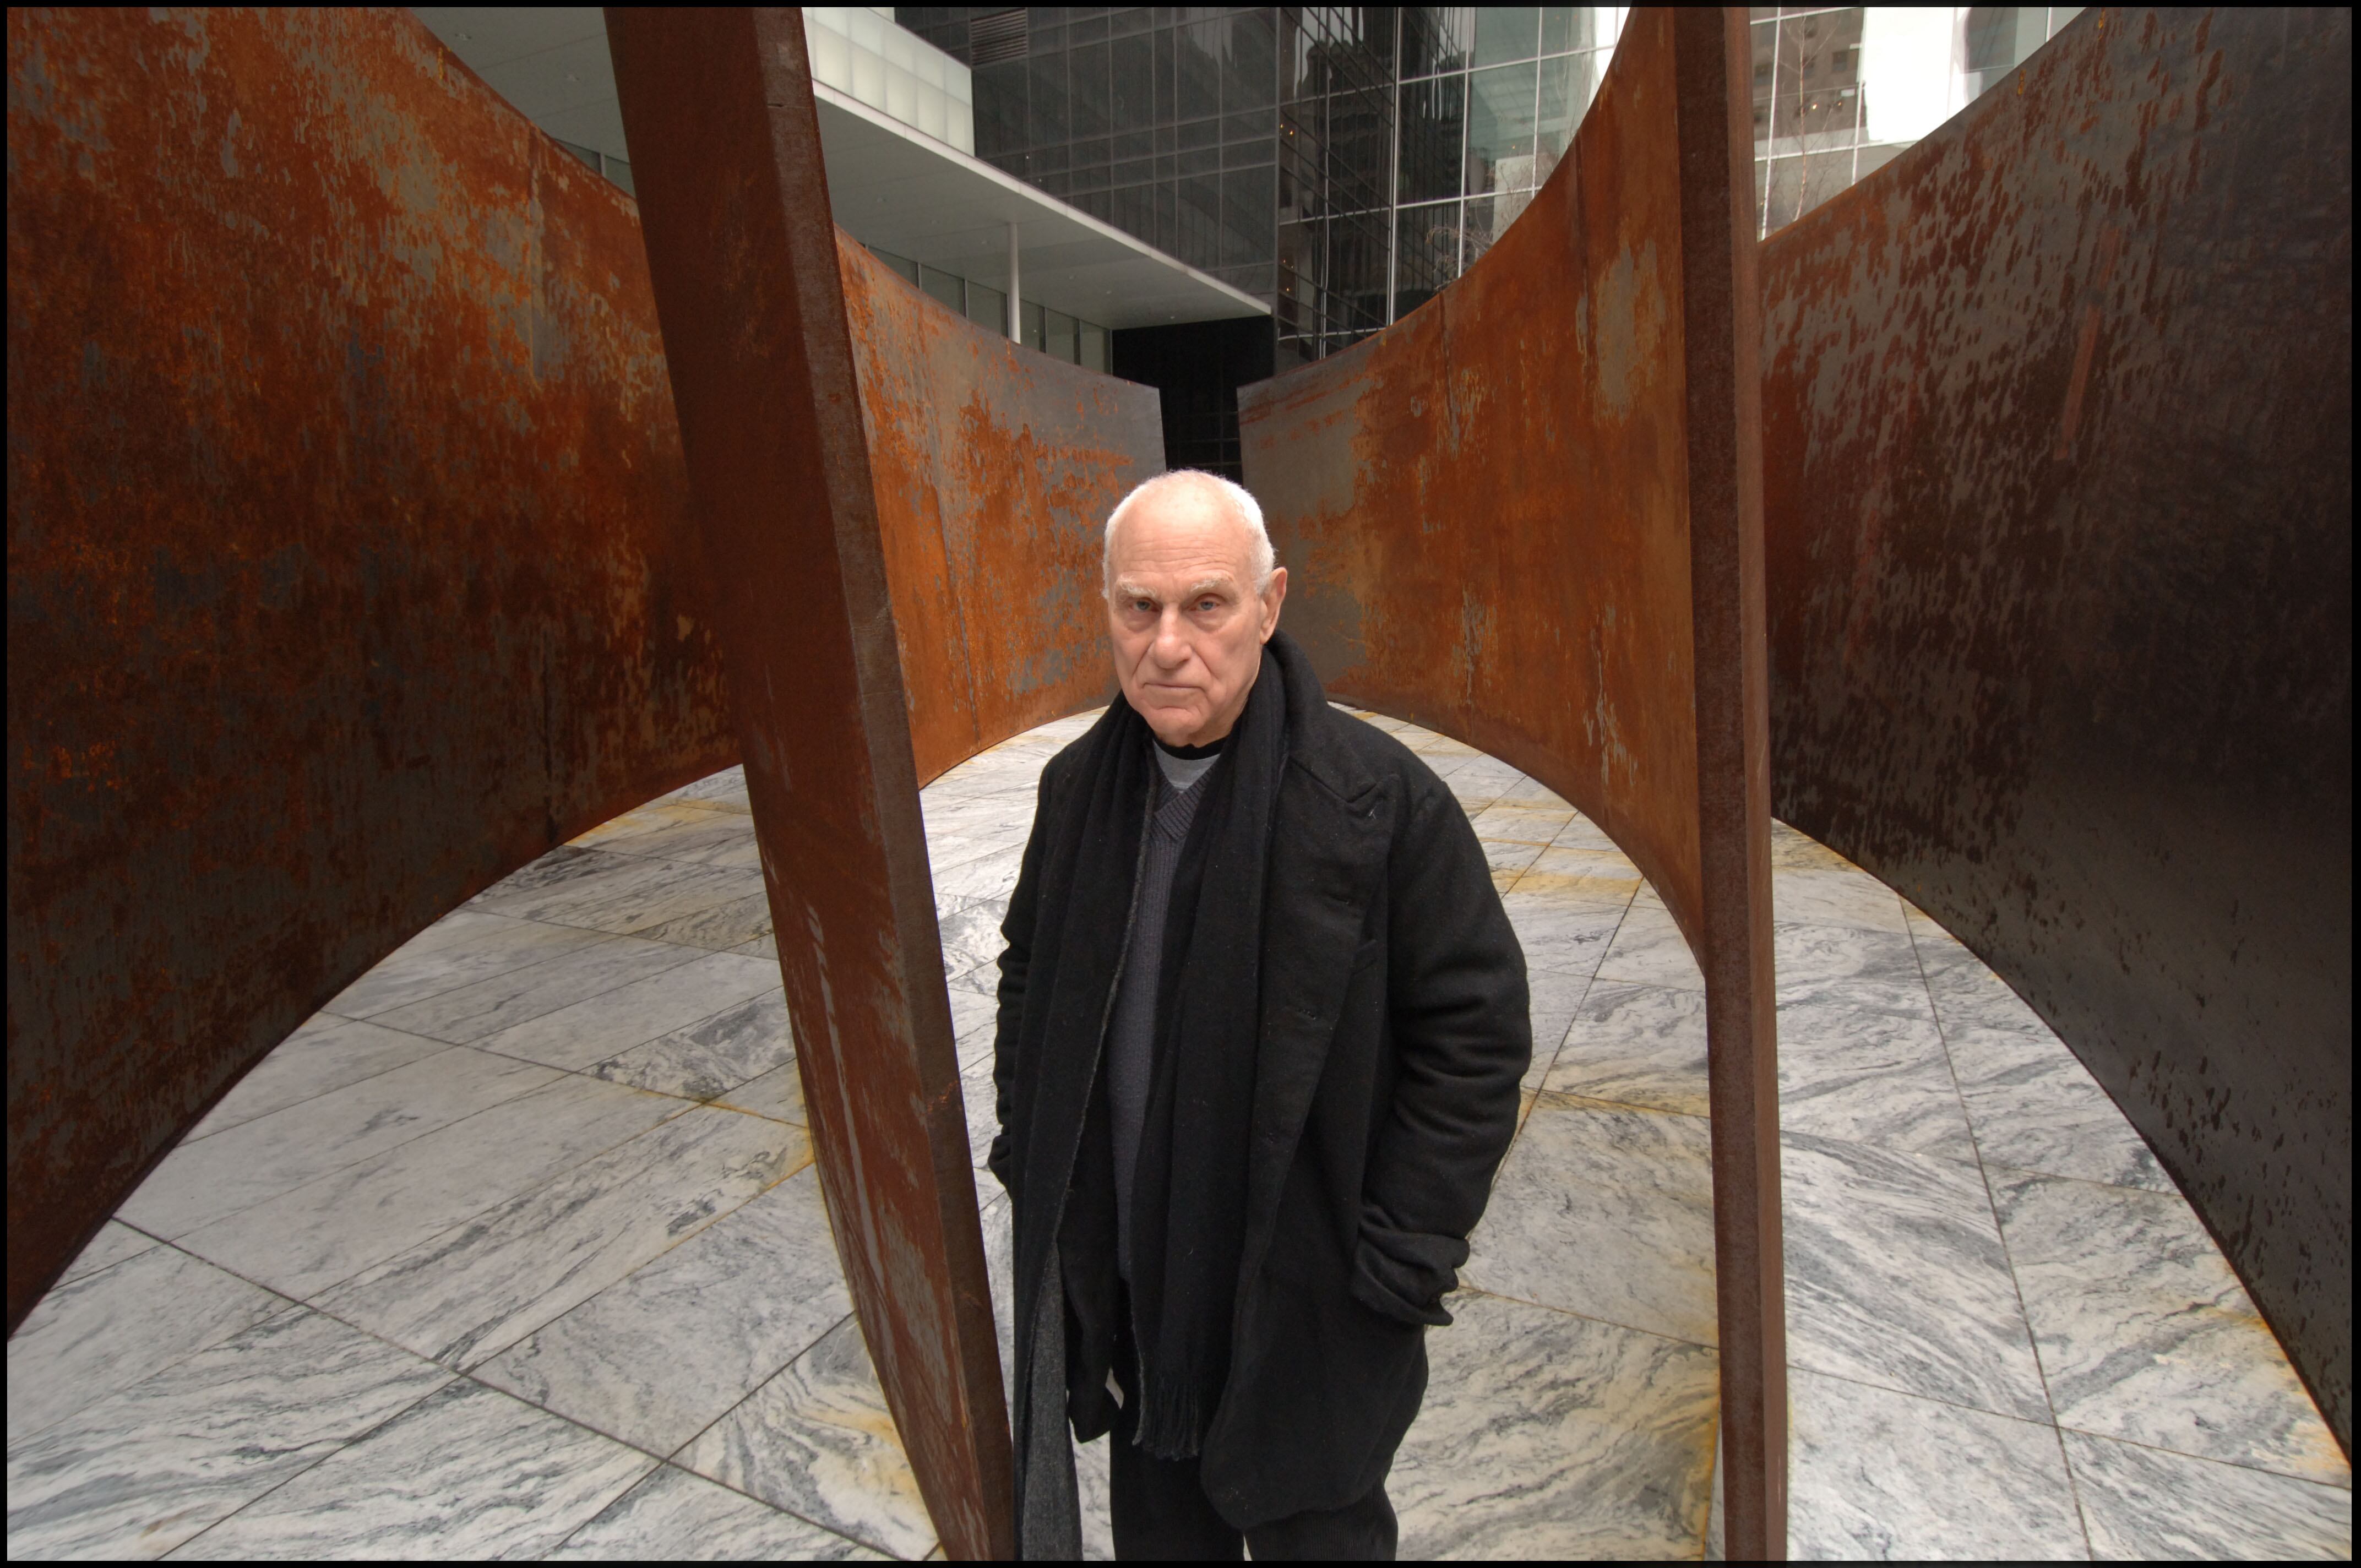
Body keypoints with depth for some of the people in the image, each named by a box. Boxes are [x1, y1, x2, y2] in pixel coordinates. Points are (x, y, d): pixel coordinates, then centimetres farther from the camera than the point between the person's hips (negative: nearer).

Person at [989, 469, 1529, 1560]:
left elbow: (1476, 1029, -15)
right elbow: (1030, 975, 11)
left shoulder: (1379, 796, -21)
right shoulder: (1079, 785, -4)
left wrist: (1401, 1253, -15)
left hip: (1305, 1298, -4)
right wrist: (1028, 1146, 6)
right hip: (1122, 1285, 5)